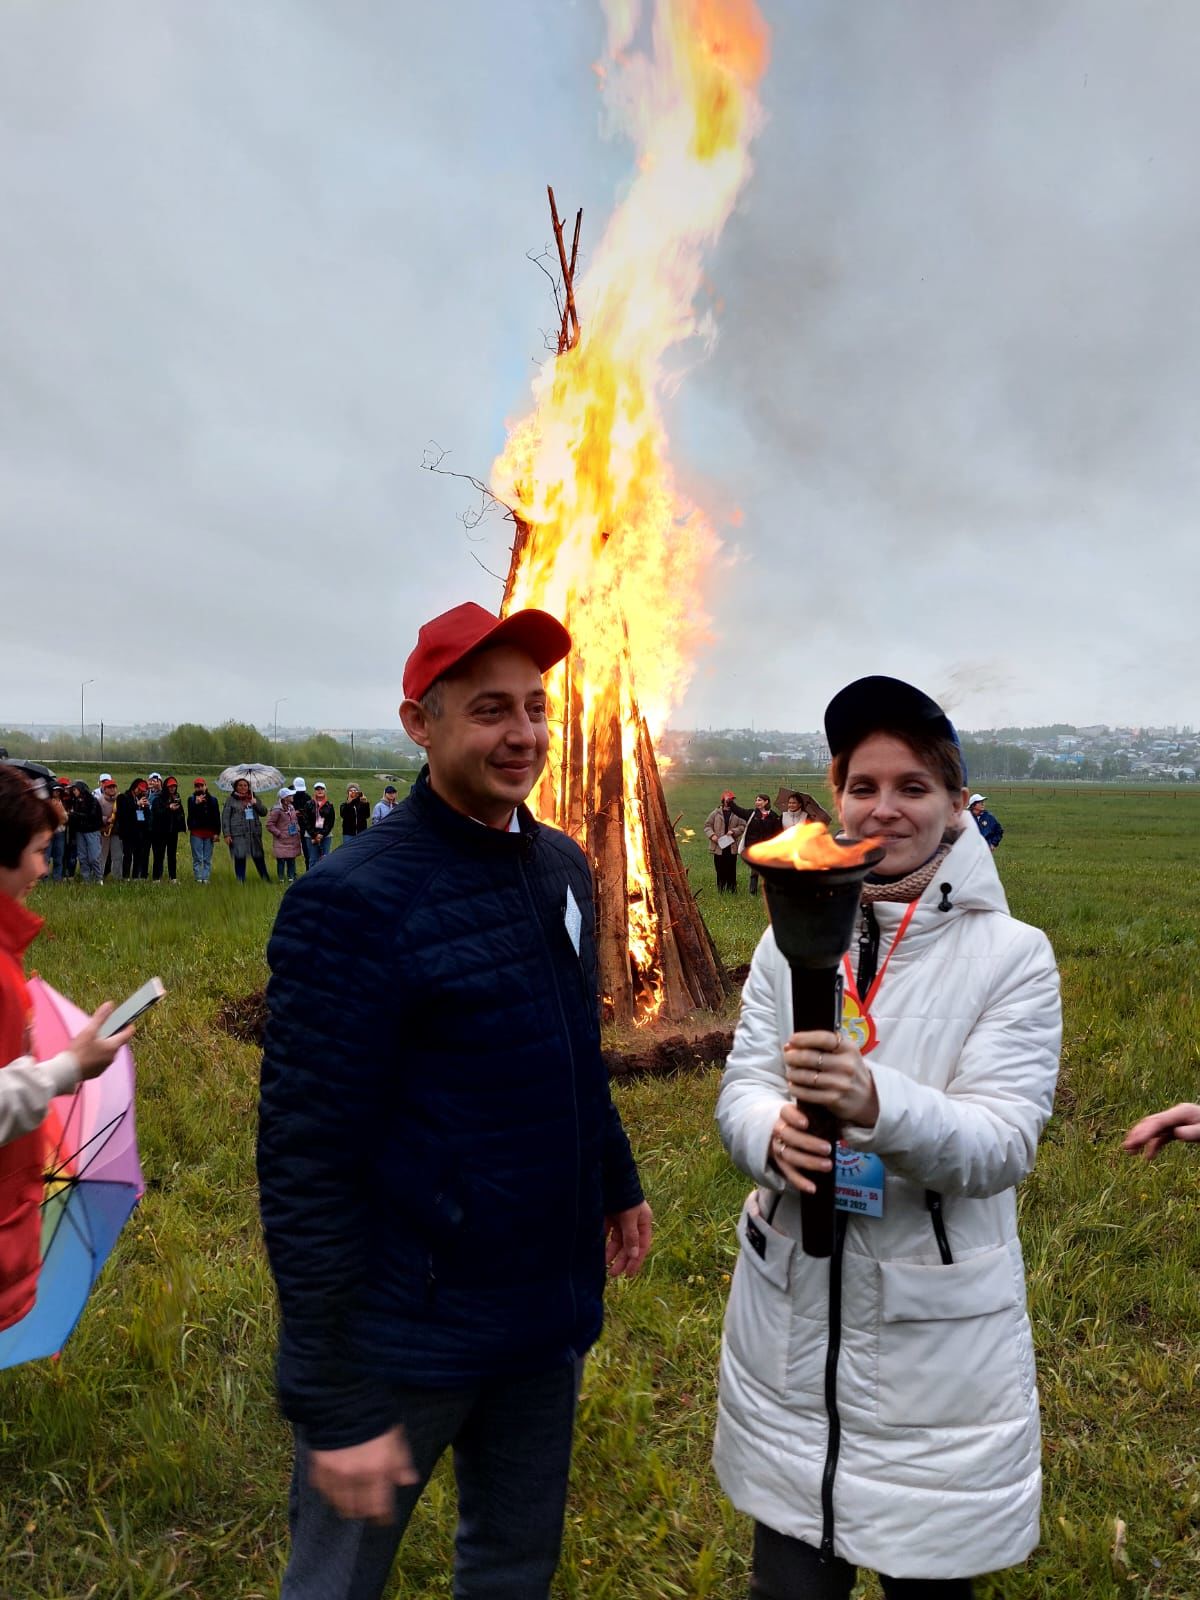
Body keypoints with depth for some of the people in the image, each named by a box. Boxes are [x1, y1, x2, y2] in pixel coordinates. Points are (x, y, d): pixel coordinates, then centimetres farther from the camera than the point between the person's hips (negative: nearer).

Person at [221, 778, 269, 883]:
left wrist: (255, 803, -7)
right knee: (239, 858, -3)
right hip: (238, 834, -3)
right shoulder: (231, 800, 3)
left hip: (254, 834, 3)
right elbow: (225, 818, 0)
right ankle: (240, 881, 6)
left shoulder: (254, 797, 14)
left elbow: (264, 812, 10)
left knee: (259, 858, 5)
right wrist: (227, 834, -8)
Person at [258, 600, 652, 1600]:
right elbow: (306, 1166, -19)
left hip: (551, 1310, 6)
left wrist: (618, 1182, 21)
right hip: (404, 1336, -6)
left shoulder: (564, 867, 2)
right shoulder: (355, 902, -20)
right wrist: (334, 1404, -17)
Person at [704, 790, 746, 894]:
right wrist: (712, 835, -12)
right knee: (720, 869, 4)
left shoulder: (737, 813, 2)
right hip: (718, 846, 0)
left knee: (731, 870, 4)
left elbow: (743, 826, 2)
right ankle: (721, 889, 14)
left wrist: (733, 831, -14)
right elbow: (707, 825, 4)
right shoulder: (715, 813, 2)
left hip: (732, 847, 0)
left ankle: (732, 889, 14)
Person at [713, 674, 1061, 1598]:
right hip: (790, 1307, 3)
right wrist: (774, 1133, -24)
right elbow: (742, 1084, 0)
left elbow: (1003, 1144, -15)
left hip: (938, 1324, -2)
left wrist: (878, 1103, -34)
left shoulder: (1012, 954, -10)